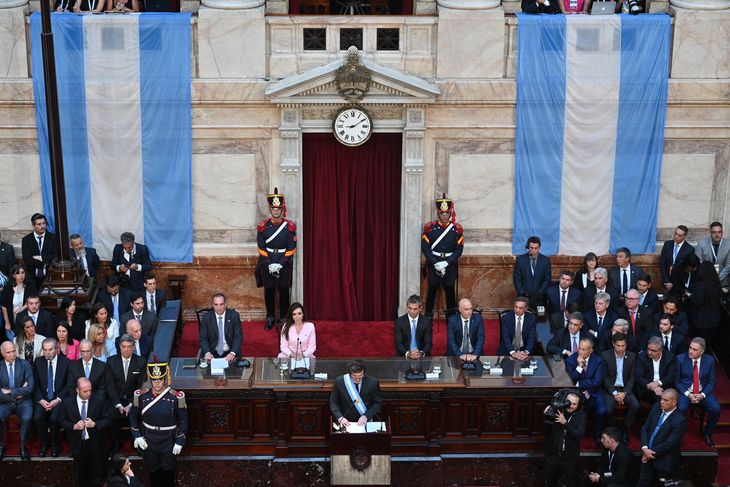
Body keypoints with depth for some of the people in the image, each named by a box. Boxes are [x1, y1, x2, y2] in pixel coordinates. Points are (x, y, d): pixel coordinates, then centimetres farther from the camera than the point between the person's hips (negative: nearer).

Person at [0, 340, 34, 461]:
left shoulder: (25, 365, -1)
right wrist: (18, 392, -12)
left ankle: (23, 447, -10)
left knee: (26, 418, -31)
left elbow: (30, 388, -10)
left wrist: (10, 391, -13)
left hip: (23, 401, -1)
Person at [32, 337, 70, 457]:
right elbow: (35, 384, 5)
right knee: (37, 417, -26)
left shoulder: (66, 362, -1)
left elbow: (69, 385, -1)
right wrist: (41, 400, -11)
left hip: (59, 397, -2)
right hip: (42, 397, 2)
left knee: (54, 418, -29)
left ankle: (55, 444, -3)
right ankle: (43, 444, -1)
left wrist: (58, 399, -14)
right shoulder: (38, 362, 7)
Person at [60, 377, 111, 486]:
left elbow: (107, 420, -5)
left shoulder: (99, 401, -10)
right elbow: (63, 422, 1)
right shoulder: (67, 403, -9)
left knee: (98, 476, 12)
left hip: (95, 443, 0)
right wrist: (74, 426, -18)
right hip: (78, 444, 1)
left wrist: (95, 424, -22)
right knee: (80, 474, 16)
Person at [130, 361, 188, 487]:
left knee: (168, 471, 17)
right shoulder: (141, 396, -12)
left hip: (169, 443, -1)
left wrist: (180, 442, -9)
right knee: (153, 471, 19)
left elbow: (183, 420, -8)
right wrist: (137, 436, -2)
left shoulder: (176, 397, -18)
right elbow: (133, 416, 3)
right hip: (148, 443, 2)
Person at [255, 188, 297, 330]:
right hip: (267, 263, 1)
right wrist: (270, 264, -11)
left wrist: (280, 264, -12)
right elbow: (261, 247, -2)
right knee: (269, 291, 7)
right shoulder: (263, 226, -1)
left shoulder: (290, 226, -3)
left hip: (284, 263, -1)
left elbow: (291, 248, -4)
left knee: (284, 290, 5)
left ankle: (283, 317, 17)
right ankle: (270, 317, 18)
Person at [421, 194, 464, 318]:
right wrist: (436, 263, -14)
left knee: (450, 291, 4)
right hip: (433, 265, 0)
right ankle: (428, 317, 11)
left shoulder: (457, 229, 1)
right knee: (432, 290, 3)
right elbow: (425, 247, -5)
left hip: (450, 265, 1)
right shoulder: (429, 227, -1)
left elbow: (459, 249, -2)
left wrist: (446, 263, -13)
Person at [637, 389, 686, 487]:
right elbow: (644, 429, 4)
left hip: (664, 461, -6)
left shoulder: (680, 420, -18)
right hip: (648, 456, 6)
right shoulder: (655, 410, 2)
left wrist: (651, 453, -15)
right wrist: (645, 448, -11)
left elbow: (669, 443, -19)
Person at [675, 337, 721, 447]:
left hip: (703, 392, 2)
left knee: (716, 409, -23)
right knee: (681, 408, -32)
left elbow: (712, 381, 2)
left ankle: (707, 433, 3)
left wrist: (702, 395, -14)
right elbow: (676, 380, -4)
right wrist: (688, 394, -17)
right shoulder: (680, 359, -7)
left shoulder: (710, 360, -1)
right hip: (685, 391, -2)